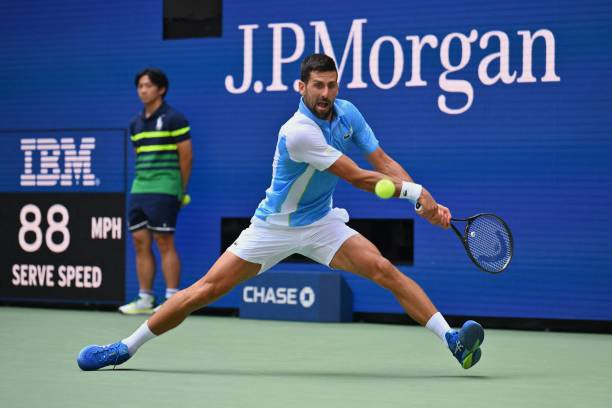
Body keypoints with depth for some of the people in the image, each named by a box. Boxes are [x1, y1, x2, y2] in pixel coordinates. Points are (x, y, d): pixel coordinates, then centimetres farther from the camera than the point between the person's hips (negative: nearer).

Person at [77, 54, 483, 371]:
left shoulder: (347, 113, -5)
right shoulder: (298, 132, -28)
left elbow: (384, 163, -2)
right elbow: (357, 178, -27)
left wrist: (425, 202, -16)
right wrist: (413, 190, -23)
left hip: (321, 223, 5)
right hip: (274, 227, -5)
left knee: (384, 269, -17)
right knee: (205, 290, -5)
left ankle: (452, 340, -20)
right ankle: (124, 349, 7)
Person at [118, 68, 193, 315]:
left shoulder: (173, 119, -5)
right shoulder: (136, 124, 15)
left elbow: (186, 156, -5)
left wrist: (181, 191, -1)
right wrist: (143, 183, 13)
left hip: (163, 191, -7)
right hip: (138, 191, 7)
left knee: (164, 243, -8)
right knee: (141, 244, 5)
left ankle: (172, 301, -5)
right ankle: (145, 300, 10)